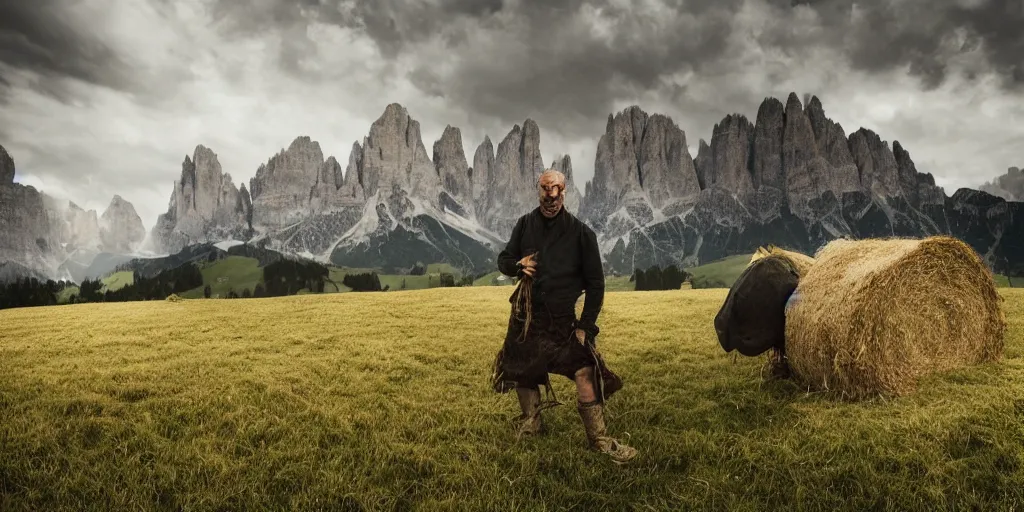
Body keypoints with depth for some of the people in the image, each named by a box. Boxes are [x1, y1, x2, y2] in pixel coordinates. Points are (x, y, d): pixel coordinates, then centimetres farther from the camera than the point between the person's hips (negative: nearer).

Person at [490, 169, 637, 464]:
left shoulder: (581, 232, -10)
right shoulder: (525, 224, -2)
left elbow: (595, 283, -5)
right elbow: (503, 260, 9)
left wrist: (586, 325, -10)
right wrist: (518, 265, -15)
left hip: (564, 320, -3)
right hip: (526, 318, 3)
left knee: (585, 374, -13)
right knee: (522, 373, 14)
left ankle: (600, 440, 4)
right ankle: (531, 424, 38)